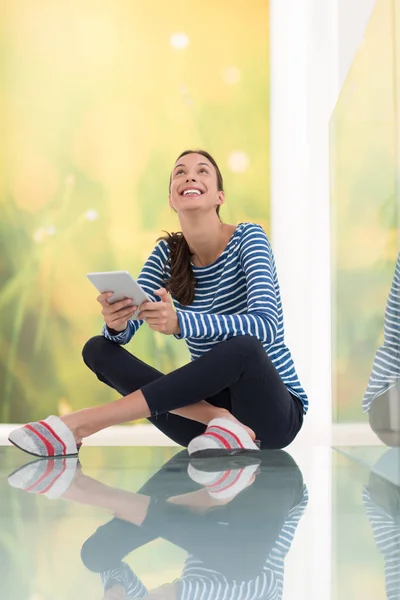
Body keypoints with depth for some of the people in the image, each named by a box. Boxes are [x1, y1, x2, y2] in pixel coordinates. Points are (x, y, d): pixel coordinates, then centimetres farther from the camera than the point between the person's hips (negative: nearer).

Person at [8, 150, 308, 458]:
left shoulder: (248, 237, -11)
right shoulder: (167, 252, 2)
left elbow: (265, 325, -27)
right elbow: (123, 332, -5)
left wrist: (179, 323, -42)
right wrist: (116, 322, -31)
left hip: (272, 410, -4)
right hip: (210, 398, 4)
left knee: (243, 347, -38)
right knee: (98, 349, -10)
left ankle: (83, 423, -33)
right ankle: (221, 422, -30)